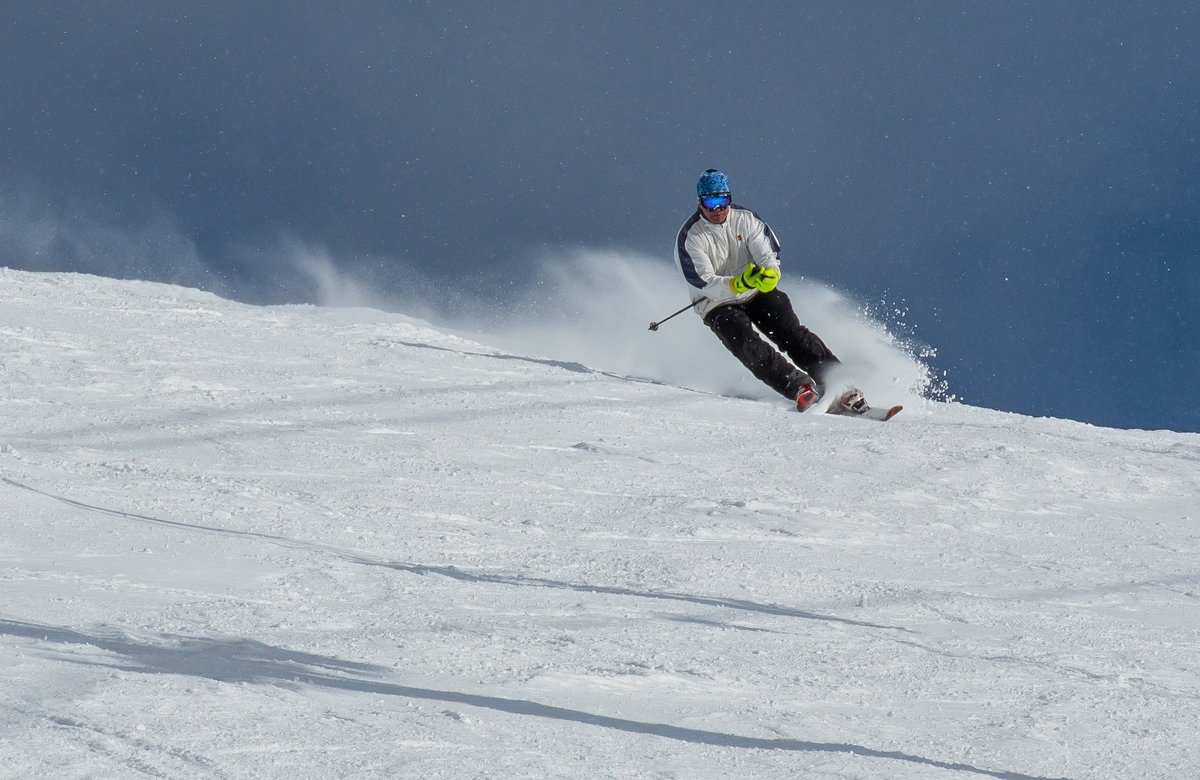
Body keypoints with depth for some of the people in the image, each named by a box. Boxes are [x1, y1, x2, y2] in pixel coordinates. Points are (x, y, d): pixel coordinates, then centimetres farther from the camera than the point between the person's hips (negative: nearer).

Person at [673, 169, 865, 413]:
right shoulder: (689, 238, -13)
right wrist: (737, 284, -37)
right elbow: (705, 284, -19)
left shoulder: (744, 219, -3)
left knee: (792, 333, -16)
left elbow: (767, 252, -10)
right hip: (719, 306, -3)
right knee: (749, 347, -27)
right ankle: (799, 386, -34)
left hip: (756, 294, 3)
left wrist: (770, 272, -35)